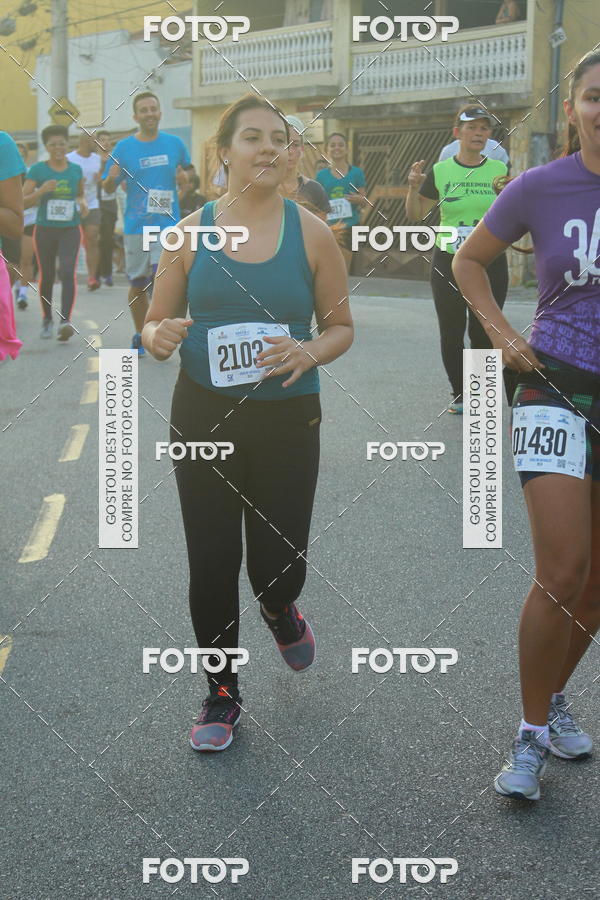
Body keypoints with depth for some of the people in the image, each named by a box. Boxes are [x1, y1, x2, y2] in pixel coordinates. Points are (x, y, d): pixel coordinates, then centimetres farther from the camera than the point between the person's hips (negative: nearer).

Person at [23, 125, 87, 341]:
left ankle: (65, 320, -22)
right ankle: (47, 320, 25)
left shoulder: (76, 169, 5)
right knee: (47, 276, 9)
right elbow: (23, 200, -4)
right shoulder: (38, 169, -2)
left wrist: (82, 203, -2)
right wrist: (41, 191, -21)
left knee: (67, 272, -16)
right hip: (45, 229, 0)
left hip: (70, 230, 0)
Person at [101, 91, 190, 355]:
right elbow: (108, 189, 5)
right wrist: (111, 177, -16)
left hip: (167, 224, -1)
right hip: (135, 225, 1)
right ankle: (140, 336, 24)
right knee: (137, 284, 8)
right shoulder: (124, 147, 2)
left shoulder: (174, 143, 5)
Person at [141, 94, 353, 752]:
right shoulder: (191, 232, -1)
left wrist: (311, 352, -17)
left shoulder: (311, 233, -2)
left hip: (287, 420, -1)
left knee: (278, 564, 0)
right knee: (212, 562, 5)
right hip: (203, 418, 1)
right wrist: (159, 337, -17)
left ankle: (278, 609, 40)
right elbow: (154, 324, 7)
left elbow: (341, 328, 5)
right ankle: (221, 694, 27)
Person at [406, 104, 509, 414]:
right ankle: (459, 392, 19)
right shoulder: (440, 171, 2)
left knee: (484, 332, 0)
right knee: (451, 332, 4)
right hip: (448, 262, 1)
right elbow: (415, 215, 6)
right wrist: (414, 187, -11)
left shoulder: (500, 170, 3)